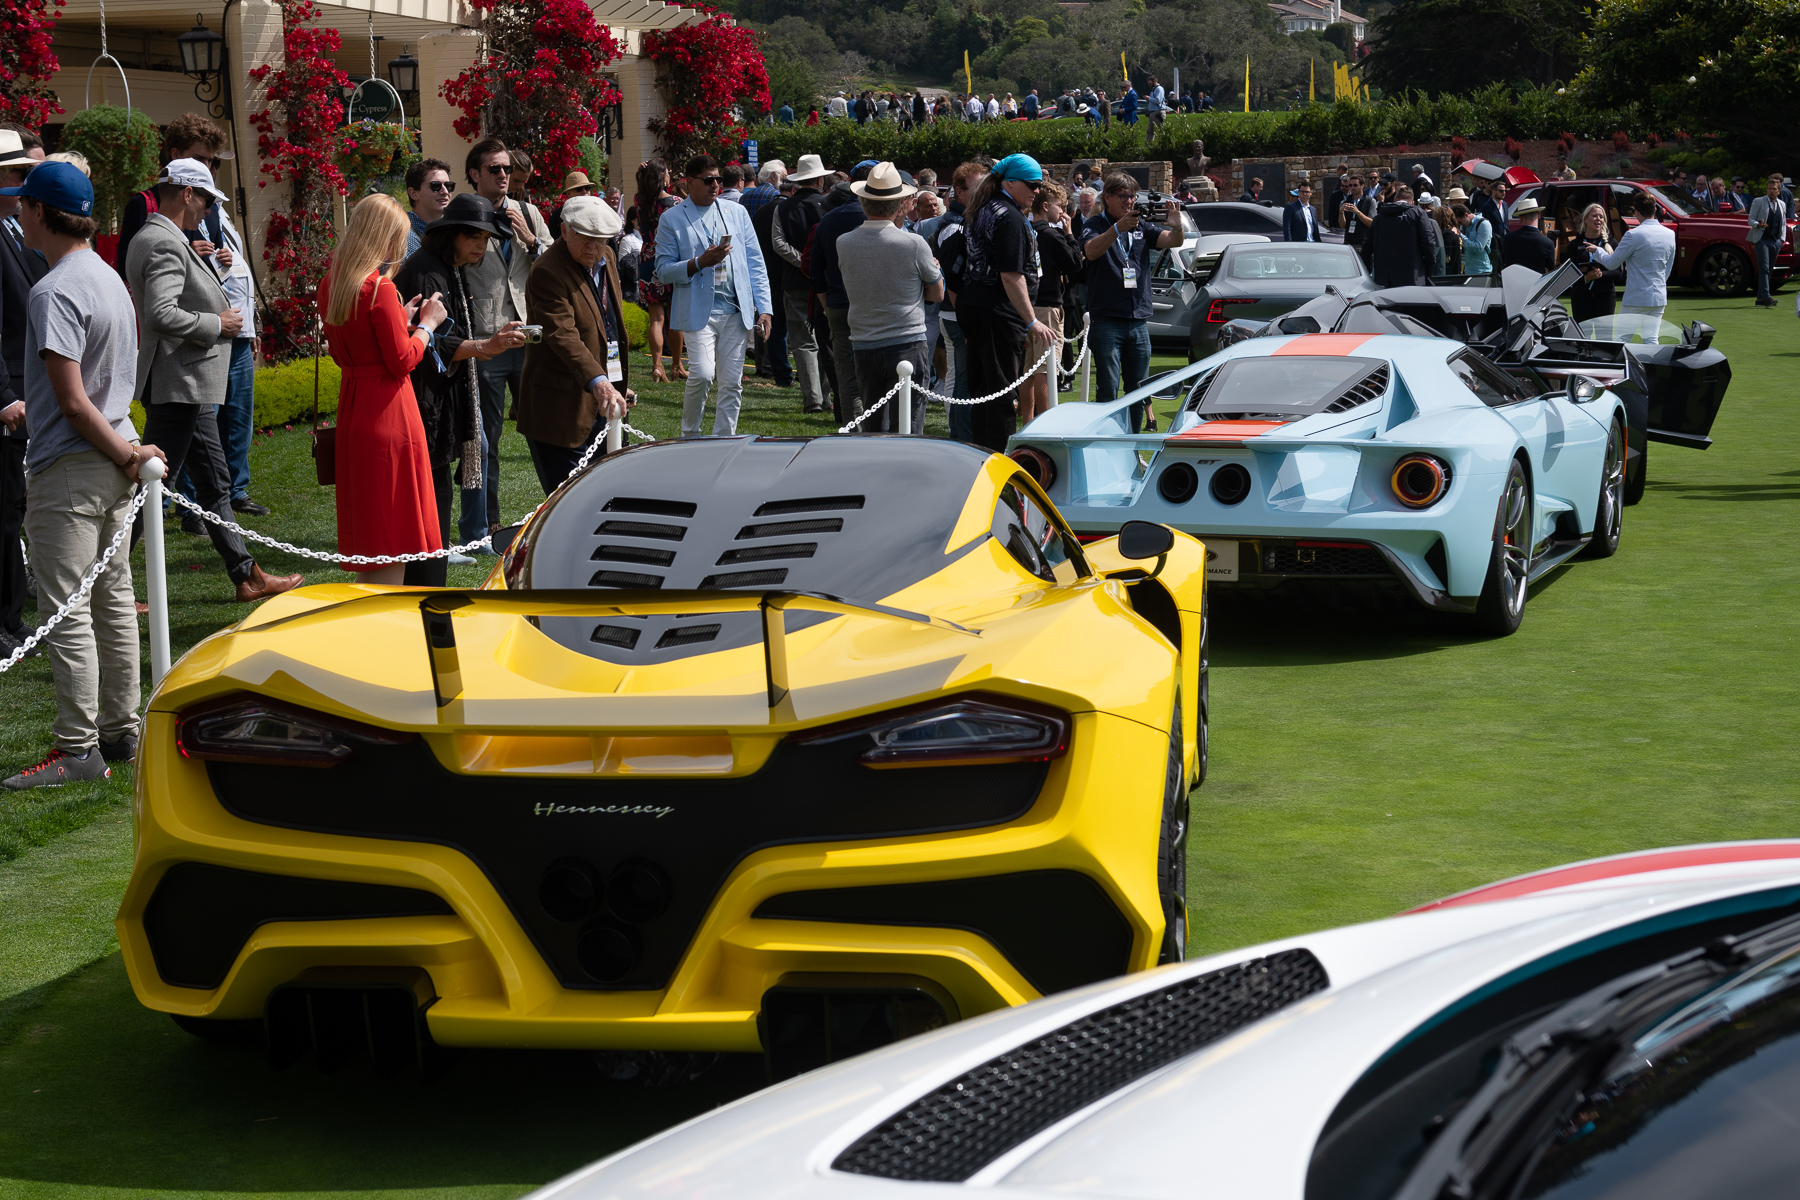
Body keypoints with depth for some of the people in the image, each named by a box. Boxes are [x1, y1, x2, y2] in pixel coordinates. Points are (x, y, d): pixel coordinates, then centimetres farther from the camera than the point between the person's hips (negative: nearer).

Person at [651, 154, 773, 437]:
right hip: (698, 311, -4)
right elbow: (663, 271, 0)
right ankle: (690, 435, 4)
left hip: (736, 312, 4)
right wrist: (699, 263, -15)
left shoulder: (737, 212, 13)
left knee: (732, 383, 3)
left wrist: (764, 308, 5)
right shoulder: (672, 219, 2)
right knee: (701, 374, -17)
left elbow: (756, 263, 13)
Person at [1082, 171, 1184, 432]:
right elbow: (1091, 251, -22)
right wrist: (1119, 227, -36)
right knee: (1109, 391, -7)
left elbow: (1172, 241, -1)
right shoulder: (1097, 225, -2)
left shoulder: (1141, 226, 11)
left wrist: (1176, 226, -25)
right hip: (1106, 320, -5)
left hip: (1139, 321, 5)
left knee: (1138, 390, 9)